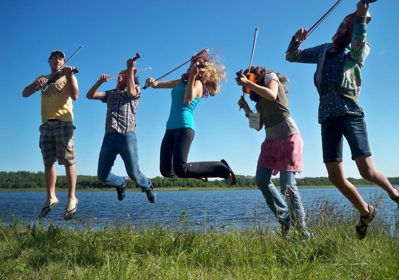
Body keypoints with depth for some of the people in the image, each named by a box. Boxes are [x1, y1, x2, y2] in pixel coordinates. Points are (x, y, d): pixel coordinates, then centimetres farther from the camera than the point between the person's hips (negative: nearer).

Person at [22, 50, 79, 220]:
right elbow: (25, 93, 8)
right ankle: (51, 197, 10)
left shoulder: (67, 77, 9)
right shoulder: (42, 78, 21)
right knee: (48, 162, 3)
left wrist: (70, 75, -17)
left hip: (63, 123, -4)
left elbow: (74, 96, -8)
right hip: (46, 125, 4)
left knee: (68, 161, -9)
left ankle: (72, 198, -3)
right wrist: (37, 84, -10)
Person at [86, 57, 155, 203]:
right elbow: (90, 95, 19)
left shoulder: (136, 89, 12)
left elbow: (130, 92, -12)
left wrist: (131, 68, -11)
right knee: (102, 176, 3)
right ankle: (121, 183, 33)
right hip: (109, 137, 5)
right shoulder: (110, 93, 26)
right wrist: (100, 81, 5)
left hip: (126, 136, -5)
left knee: (134, 173, -5)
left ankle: (148, 187, 26)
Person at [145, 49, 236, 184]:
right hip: (171, 128, 7)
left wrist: (192, 76, -17)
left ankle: (221, 168, -2)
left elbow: (187, 101, -19)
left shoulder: (198, 83, 0)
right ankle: (197, 172, 26)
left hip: (184, 126, -7)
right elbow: (158, 85, 23)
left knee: (181, 169, -17)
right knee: (166, 170, 2)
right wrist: (153, 82, 0)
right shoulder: (181, 82, 20)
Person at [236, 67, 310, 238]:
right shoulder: (259, 99, 22)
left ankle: (301, 229, -3)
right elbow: (258, 125, 16)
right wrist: (246, 109, 9)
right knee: (262, 180, -4)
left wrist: (247, 83, -14)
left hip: (288, 136, -8)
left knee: (287, 185, -12)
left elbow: (272, 95, -19)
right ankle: (285, 219, 8)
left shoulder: (270, 77, 4)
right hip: (271, 140, 8)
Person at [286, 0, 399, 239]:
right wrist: (297, 39, -2)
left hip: (351, 114, -4)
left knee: (367, 171, -14)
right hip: (328, 117, 4)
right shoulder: (323, 51, 17)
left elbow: (357, 47, -21)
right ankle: (366, 212, 24)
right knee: (336, 177, 0)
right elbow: (292, 57, 18)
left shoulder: (359, 50, 4)